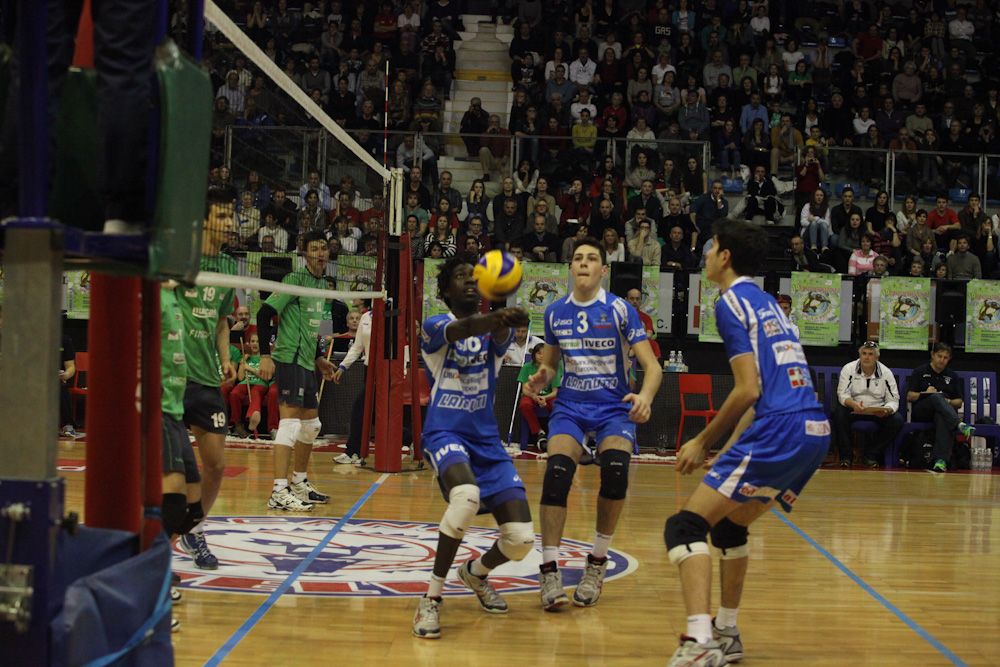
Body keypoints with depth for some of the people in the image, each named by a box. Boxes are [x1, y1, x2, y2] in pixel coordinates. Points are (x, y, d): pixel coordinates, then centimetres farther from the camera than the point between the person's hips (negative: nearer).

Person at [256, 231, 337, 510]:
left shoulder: (322, 283, 16)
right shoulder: (295, 279, -10)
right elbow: (264, 314, -14)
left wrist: (318, 358, 22)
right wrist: (265, 355, -19)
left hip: (306, 362, 10)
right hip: (289, 359, -9)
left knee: (311, 424, 17)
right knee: (290, 422, -14)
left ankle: (299, 484, 31)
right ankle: (279, 492, -15)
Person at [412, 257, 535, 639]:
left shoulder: (493, 329, 6)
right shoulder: (434, 326, -3)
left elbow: (500, 336, -22)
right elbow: (460, 330, -29)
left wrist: (504, 323, -48)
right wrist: (493, 317, -52)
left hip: (487, 439, 4)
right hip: (445, 433, -4)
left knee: (521, 539, -6)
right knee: (467, 495, -37)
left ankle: (476, 573, 29)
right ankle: (432, 597, -22)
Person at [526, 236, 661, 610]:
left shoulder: (620, 310, -6)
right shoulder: (555, 313, 5)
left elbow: (651, 365, -11)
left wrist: (645, 395, -32)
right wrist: (540, 379, -6)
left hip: (614, 408, -2)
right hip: (570, 407, 2)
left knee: (615, 467, -29)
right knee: (557, 470, -25)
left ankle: (597, 565, -9)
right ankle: (550, 570, -17)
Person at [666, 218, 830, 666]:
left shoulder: (732, 301, -3)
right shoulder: (767, 303, 24)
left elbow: (748, 391, -11)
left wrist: (703, 442, -1)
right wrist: (730, 448, 25)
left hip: (780, 431, -9)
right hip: (814, 431, 9)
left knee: (685, 526, -9)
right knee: (729, 525, 26)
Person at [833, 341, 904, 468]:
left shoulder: (886, 373, -3)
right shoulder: (849, 369, -7)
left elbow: (893, 400, -4)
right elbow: (842, 394, -15)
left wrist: (887, 410, -29)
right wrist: (853, 404, -38)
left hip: (878, 411, 2)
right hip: (854, 409, -2)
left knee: (897, 420, -24)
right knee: (839, 413, -33)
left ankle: (871, 454, -8)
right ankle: (845, 455, -18)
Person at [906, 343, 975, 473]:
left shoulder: (952, 377, 22)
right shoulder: (919, 372, 14)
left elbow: (959, 402, 16)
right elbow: (909, 396, 6)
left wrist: (949, 402, -6)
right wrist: (925, 393, -12)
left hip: (944, 412, 1)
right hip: (921, 412, -1)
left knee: (941, 417, -39)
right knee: (937, 397, -35)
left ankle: (941, 460, -55)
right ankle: (960, 425, -58)